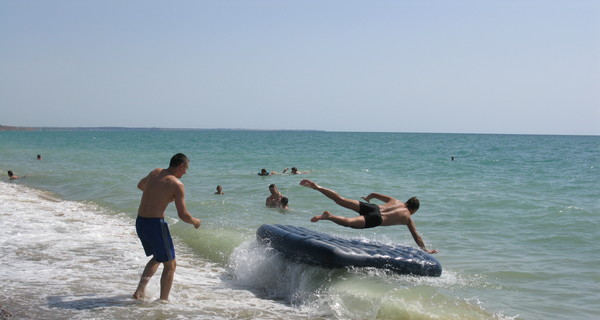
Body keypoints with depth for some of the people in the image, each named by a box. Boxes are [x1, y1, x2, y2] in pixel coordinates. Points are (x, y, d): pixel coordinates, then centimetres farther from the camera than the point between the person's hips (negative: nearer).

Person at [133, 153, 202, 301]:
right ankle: (163, 301, 8)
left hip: (139, 222, 8)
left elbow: (140, 185, 31)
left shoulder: (155, 172, 9)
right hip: (155, 224, -8)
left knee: (158, 257, 27)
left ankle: (140, 290, 18)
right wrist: (195, 222, 7)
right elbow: (183, 215, -14)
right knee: (170, 265, 8)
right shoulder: (177, 185, -11)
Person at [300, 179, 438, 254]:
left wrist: (367, 198, 55)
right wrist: (425, 250, 33)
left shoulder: (396, 201, 32)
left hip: (372, 207, 6)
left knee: (340, 200, -5)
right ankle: (328, 216, -54)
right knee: (348, 222, -29)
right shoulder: (408, 218, 19)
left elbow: (375, 194, 35)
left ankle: (317, 187, -16)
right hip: (376, 219, -6)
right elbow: (417, 237, 20)